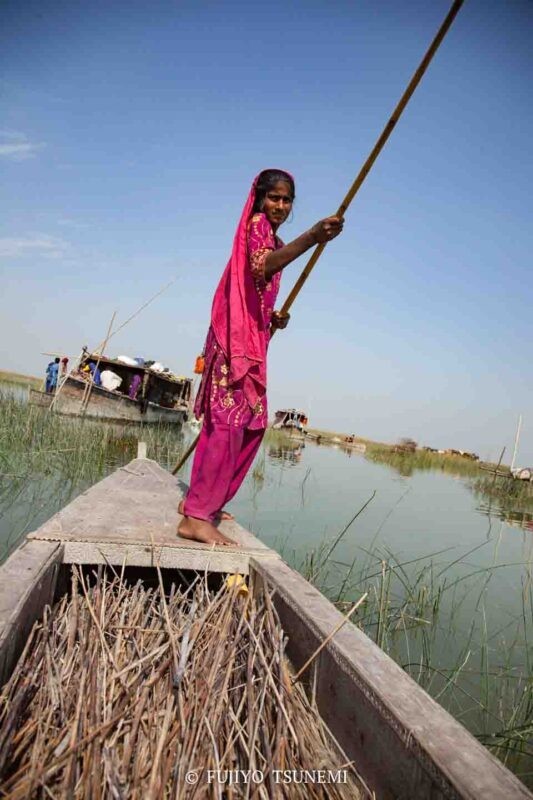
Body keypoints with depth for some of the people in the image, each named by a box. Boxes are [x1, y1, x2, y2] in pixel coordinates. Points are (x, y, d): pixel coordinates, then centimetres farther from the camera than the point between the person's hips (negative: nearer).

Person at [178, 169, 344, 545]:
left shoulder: (272, 237, 24)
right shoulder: (257, 225, -5)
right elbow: (262, 265, -30)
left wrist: (275, 317, 6)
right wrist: (311, 237, -45)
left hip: (252, 339, 10)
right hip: (236, 338, -10)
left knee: (250, 423, 10)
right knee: (229, 421, -17)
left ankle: (201, 501, 19)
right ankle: (196, 517, -15)